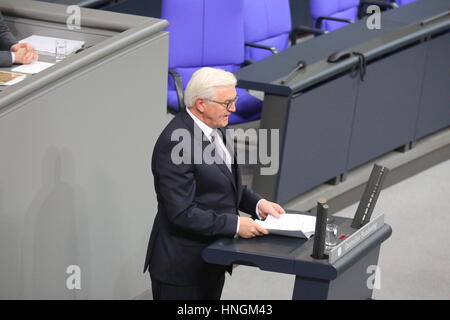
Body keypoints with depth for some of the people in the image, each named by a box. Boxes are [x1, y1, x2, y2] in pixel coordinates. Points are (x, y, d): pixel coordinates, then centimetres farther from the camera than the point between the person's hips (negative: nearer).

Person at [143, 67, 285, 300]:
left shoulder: (214, 128, 5)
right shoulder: (174, 143, -24)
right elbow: (183, 212, -25)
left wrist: (257, 203, 0)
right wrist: (235, 225, -23)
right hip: (183, 266, -9)